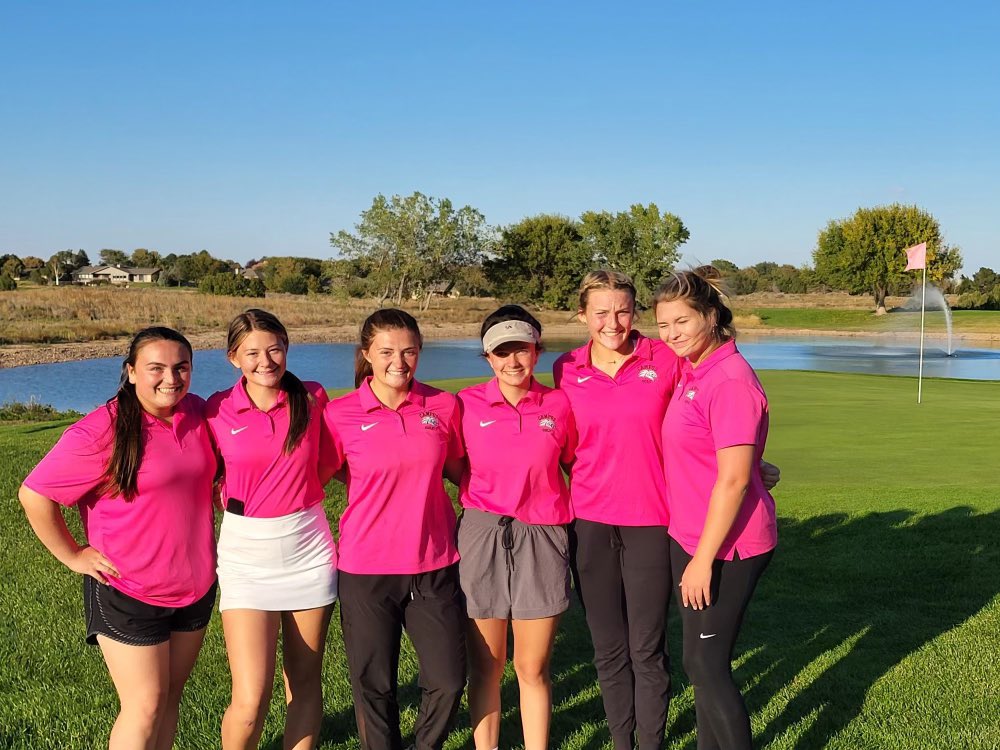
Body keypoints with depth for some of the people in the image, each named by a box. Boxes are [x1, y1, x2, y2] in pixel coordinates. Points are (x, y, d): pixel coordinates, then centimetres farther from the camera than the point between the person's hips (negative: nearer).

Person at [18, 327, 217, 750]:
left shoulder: (196, 413, -1)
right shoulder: (101, 432, -19)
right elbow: (34, 495, -15)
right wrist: (73, 556, -11)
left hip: (197, 586, 6)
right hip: (128, 593, -6)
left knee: (170, 698, 16)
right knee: (144, 707, 0)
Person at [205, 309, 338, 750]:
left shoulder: (312, 399, -2)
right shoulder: (217, 411, -5)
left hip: (308, 552, 2)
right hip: (245, 555, -1)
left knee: (304, 683, 10)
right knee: (250, 701, -7)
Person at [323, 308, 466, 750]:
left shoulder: (444, 406, 0)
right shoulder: (340, 414, -7)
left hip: (434, 564, 2)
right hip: (367, 568, -2)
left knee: (448, 680, 4)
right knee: (374, 686, 9)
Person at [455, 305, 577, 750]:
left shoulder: (558, 406, 1)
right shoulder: (466, 404, -2)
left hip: (541, 541, 0)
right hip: (482, 539, 0)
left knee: (533, 669, 8)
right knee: (486, 667, 9)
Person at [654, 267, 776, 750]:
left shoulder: (731, 381, -19)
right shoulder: (689, 372, 8)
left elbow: (734, 480, -22)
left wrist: (703, 559, -19)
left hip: (724, 547, -9)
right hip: (689, 538, 9)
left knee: (705, 666, -1)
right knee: (702, 660, 17)